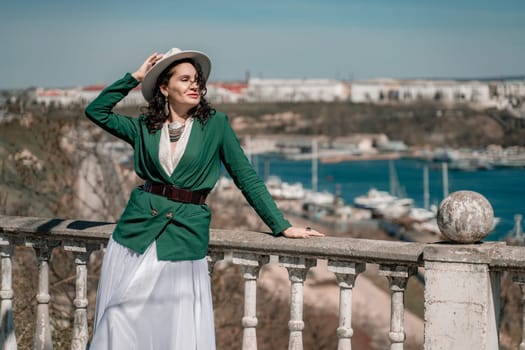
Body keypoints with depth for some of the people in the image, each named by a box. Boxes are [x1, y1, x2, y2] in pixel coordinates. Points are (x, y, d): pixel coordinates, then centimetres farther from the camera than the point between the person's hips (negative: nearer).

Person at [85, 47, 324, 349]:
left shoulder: (216, 124, 1)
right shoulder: (144, 128, 8)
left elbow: (247, 177, 1)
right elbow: (96, 111, 8)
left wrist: (282, 226, -4)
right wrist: (135, 78, 5)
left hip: (186, 232, -2)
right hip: (138, 227, 2)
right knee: (122, 320, 3)